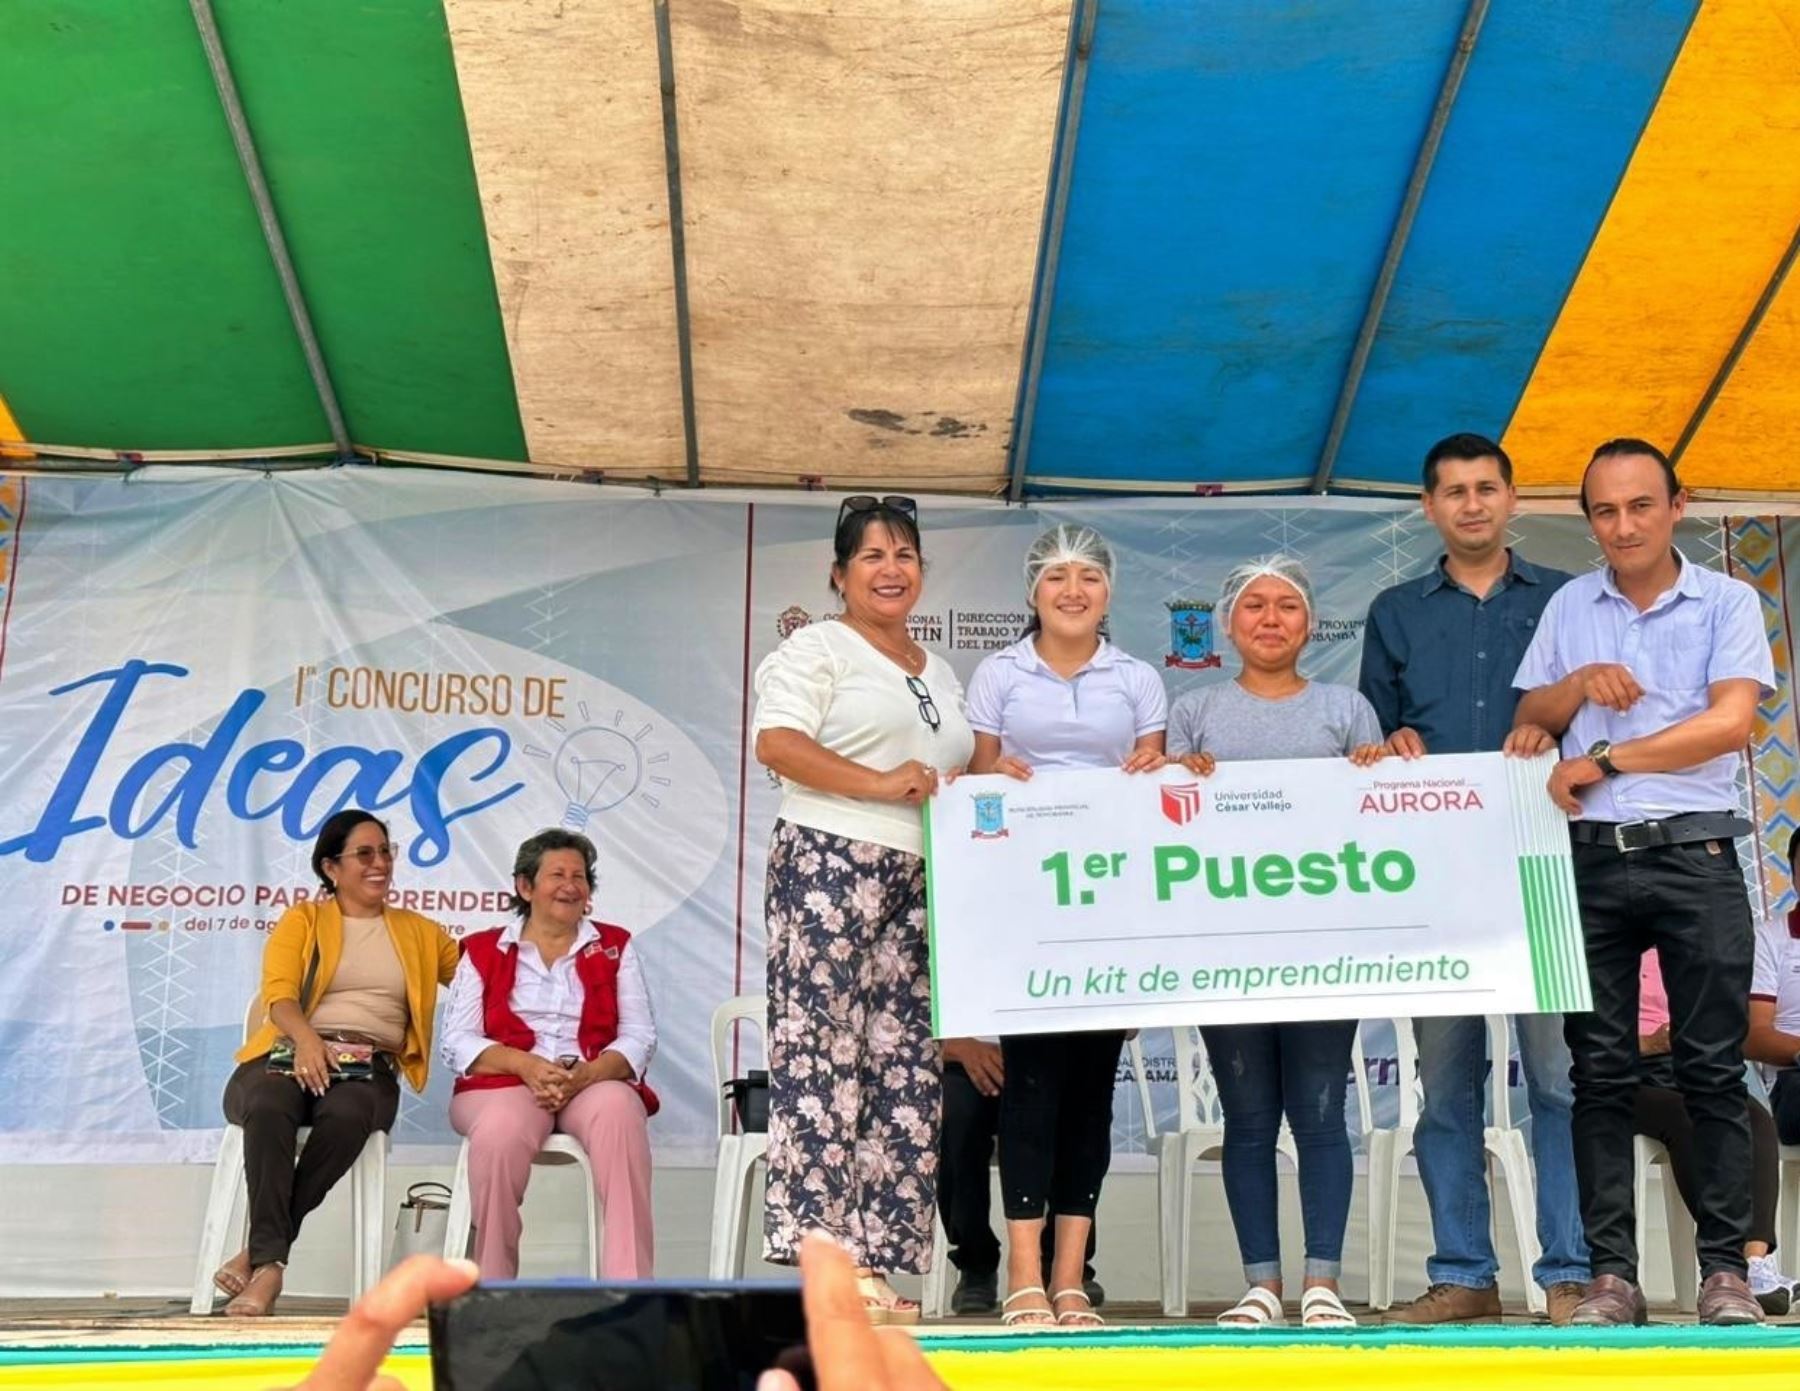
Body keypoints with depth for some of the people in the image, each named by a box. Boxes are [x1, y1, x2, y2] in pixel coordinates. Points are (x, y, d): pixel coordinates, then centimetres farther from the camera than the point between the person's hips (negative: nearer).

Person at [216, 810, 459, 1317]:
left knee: (348, 1114, -37)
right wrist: (305, 1038, -21)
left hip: (370, 1068, 1)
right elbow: (278, 993, 1)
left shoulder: (418, 931, 25)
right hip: (293, 1054, -1)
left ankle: (259, 1252, -34)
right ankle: (270, 1263, -42)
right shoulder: (302, 919, 17)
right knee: (268, 1108, -38)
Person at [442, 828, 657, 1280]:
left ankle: (629, 1287, -38)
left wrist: (586, 1074, -14)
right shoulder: (484, 950, 17)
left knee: (619, 1111, -35)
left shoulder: (615, 947, 19)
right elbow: (457, 1042, 5)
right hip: (504, 1083, -1)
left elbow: (640, 1036, 8)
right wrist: (526, 1065, -14)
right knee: (501, 1130, -36)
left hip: (596, 1083, 1)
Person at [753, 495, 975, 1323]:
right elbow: (777, 741, -11)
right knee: (822, 1055, -11)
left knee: (906, 1067, 2)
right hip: (830, 864, -7)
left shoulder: (938, 673, 25)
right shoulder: (817, 648, 3)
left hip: (920, 882, 7)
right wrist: (879, 783, -18)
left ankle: (875, 1263, 4)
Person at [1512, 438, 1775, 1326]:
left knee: (1713, 1068, 0)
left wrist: (1599, 762, -9)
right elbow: (1530, 718, 14)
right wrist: (1580, 683, -7)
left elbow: (1729, 722, -9)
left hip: (1697, 855, -2)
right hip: (1592, 860, 3)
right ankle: (1612, 1272, 6)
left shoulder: (1727, 602, 3)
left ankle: (1725, 1268, 6)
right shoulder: (1568, 608, 13)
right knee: (1600, 1071, 2)